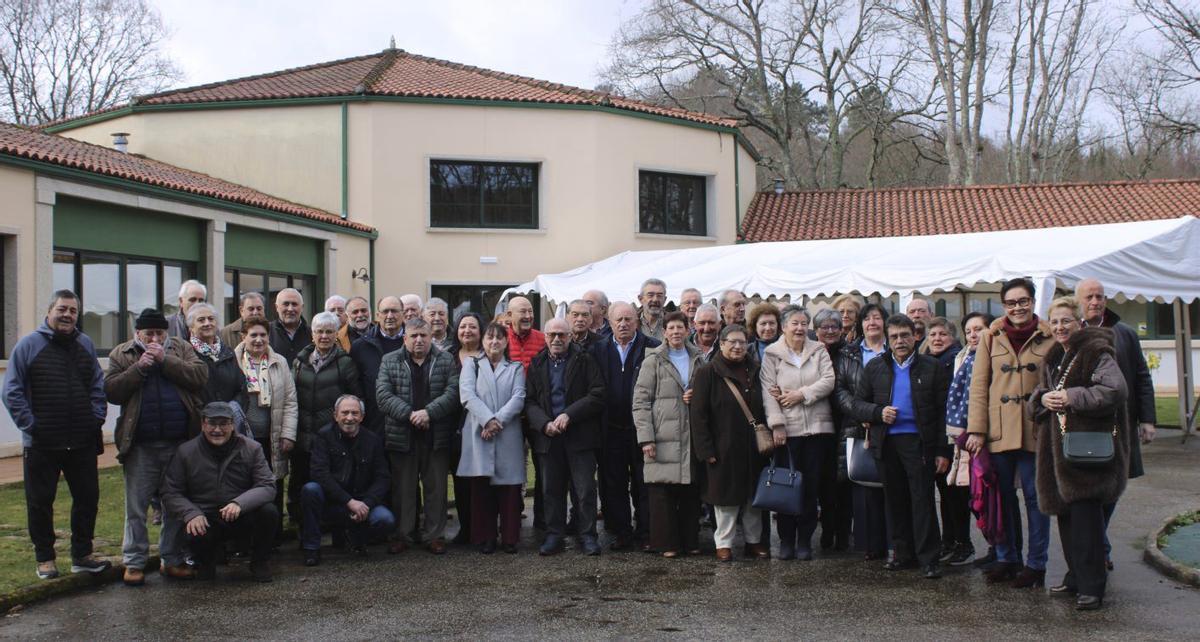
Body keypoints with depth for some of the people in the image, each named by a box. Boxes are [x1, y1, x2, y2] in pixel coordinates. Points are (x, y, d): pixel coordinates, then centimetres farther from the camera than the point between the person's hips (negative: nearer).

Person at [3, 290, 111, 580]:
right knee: (40, 503, 6)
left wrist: (96, 419, 1)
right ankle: (44, 558, 19)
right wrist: (30, 425, -12)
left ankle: (81, 555, 21)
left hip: (82, 443, 4)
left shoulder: (86, 345, 9)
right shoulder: (28, 345, -4)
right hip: (42, 444, -4)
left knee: (88, 498, 9)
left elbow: (98, 387, 13)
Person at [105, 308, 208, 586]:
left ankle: (173, 560, 21)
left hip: (180, 443, 1)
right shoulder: (121, 354, 5)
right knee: (136, 506, 4)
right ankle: (134, 563, 13)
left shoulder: (181, 348, 7)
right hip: (140, 447, -1)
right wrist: (139, 367, -14)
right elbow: (111, 391, -6)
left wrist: (166, 360, -14)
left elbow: (200, 376, -8)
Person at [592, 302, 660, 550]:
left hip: (642, 426, -3)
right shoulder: (599, 350, 7)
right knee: (614, 485, 8)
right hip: (612, 428, 3)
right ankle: (621, 532, 18)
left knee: (644, 484, 5)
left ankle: (644, 532, 15)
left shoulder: (653, 348, -3)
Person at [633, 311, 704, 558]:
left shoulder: (697, 360, 13)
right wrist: (646, 438, -11)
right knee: (662, 493, -3)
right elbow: (641, 401, -4)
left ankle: (690, 541, 16)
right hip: (663, 438, -4)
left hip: (692, 438, 4)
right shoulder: (654, 360, 1)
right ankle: (667, 543, 6)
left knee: (691, 491, 6)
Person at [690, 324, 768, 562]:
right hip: (723, 448, -5)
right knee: (726, 496, 2)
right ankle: (723, 544, 12)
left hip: (752, 448, 5)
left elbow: (761, 409, 19)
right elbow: (697, 414, -10)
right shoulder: (707, 373, -6)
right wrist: (705, 449, -15)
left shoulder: (754, 372, 11)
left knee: (753, 496, 11)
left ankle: (754, 540, 23)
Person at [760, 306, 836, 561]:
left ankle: (805, 540, 12)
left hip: (817, 427, 2)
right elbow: (768, 391, -4)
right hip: (787, 430, -2)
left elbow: (828, 381, 0)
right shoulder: (772, 354, 2)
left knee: (812, 485, 3)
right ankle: (786, 540, 10)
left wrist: (802, 394, -10)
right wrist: (777, 424, -11)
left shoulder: (818, 351, 10)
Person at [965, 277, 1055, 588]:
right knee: (1003, 496, 10)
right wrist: (976, 429, -2)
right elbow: (979, 385, 4)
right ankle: (1006, 558, 23)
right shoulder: (991, 337, 6)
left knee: (1035, 497, 4)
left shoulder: (1048, 338, 2)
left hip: (1035, 430, -2)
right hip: (998, 430, 2)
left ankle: (1036, 563, 14)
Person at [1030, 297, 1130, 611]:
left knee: (1085, 515, -10)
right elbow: (1036, 398, 22)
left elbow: (1115, 390, -20)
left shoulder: (1097, 353, -7)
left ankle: (1092, 586, -5)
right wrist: (1042, 398, -1)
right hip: (1058, 446, 8)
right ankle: (1076, 576, 23)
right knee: (1066, 514, 11)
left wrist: (1071, 397, -19)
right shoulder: (1052, 359, 19)